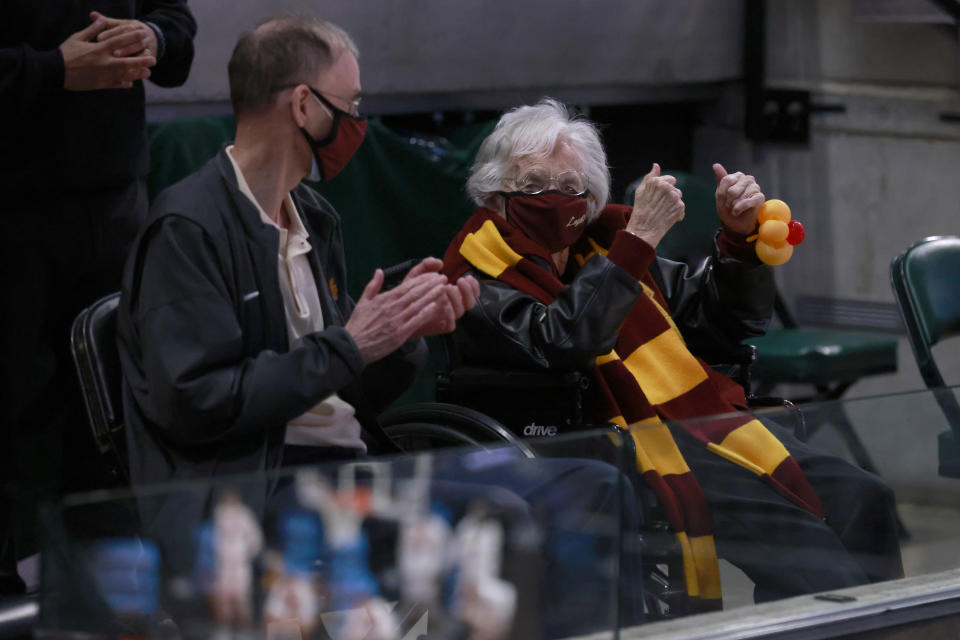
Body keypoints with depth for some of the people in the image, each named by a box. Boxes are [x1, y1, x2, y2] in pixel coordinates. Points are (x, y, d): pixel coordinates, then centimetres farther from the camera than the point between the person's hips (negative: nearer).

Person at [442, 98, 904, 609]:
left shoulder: (602, 246, 24)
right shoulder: (481, 288, 3)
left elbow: (722, 326, 29)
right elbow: (564, 342, -19)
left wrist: (739, 238, 12)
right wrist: (639, 239, -17)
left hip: (708, 422, 7)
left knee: (858, 498, -18)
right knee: (784, 517, -31)